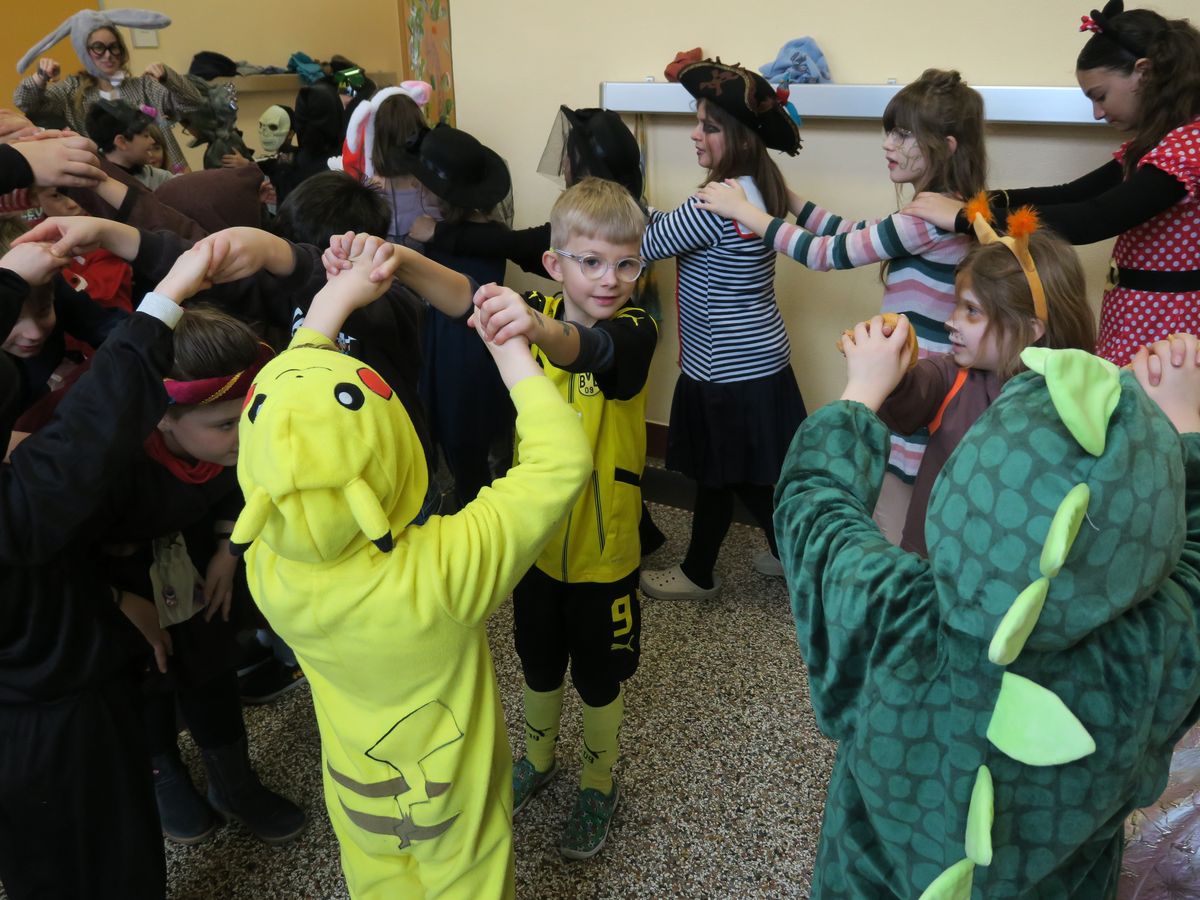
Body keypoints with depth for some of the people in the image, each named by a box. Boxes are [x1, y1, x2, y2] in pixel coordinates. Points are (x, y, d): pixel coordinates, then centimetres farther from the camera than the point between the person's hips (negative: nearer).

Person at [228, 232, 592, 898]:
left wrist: (332, 302, -8)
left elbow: (285, 407, -13)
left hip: (357, 799, 4)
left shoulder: (267, 567, -27)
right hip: (455, 807, -3)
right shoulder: (446, 571, -42)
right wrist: (511, 350, -24)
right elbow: (563, 460, -32)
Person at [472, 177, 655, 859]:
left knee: (600, 677, 17)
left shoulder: (635, 331, -20)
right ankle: (539, 758, 52)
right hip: (538, 536, 4)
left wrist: (537, 329, -67)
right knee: (539, 662, 24)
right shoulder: (539, 310, -8)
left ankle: (599, 787, 43)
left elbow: (590, 348, -43)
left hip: (604, 548, -3)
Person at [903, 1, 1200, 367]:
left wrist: (964, 217, -26)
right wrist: (990, 199, -5)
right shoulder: (1155, 142, 14)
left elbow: (1093, 220, -28)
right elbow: (1073, 195, 12)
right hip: (1133, 313, 9)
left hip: (1158, 322, -9)